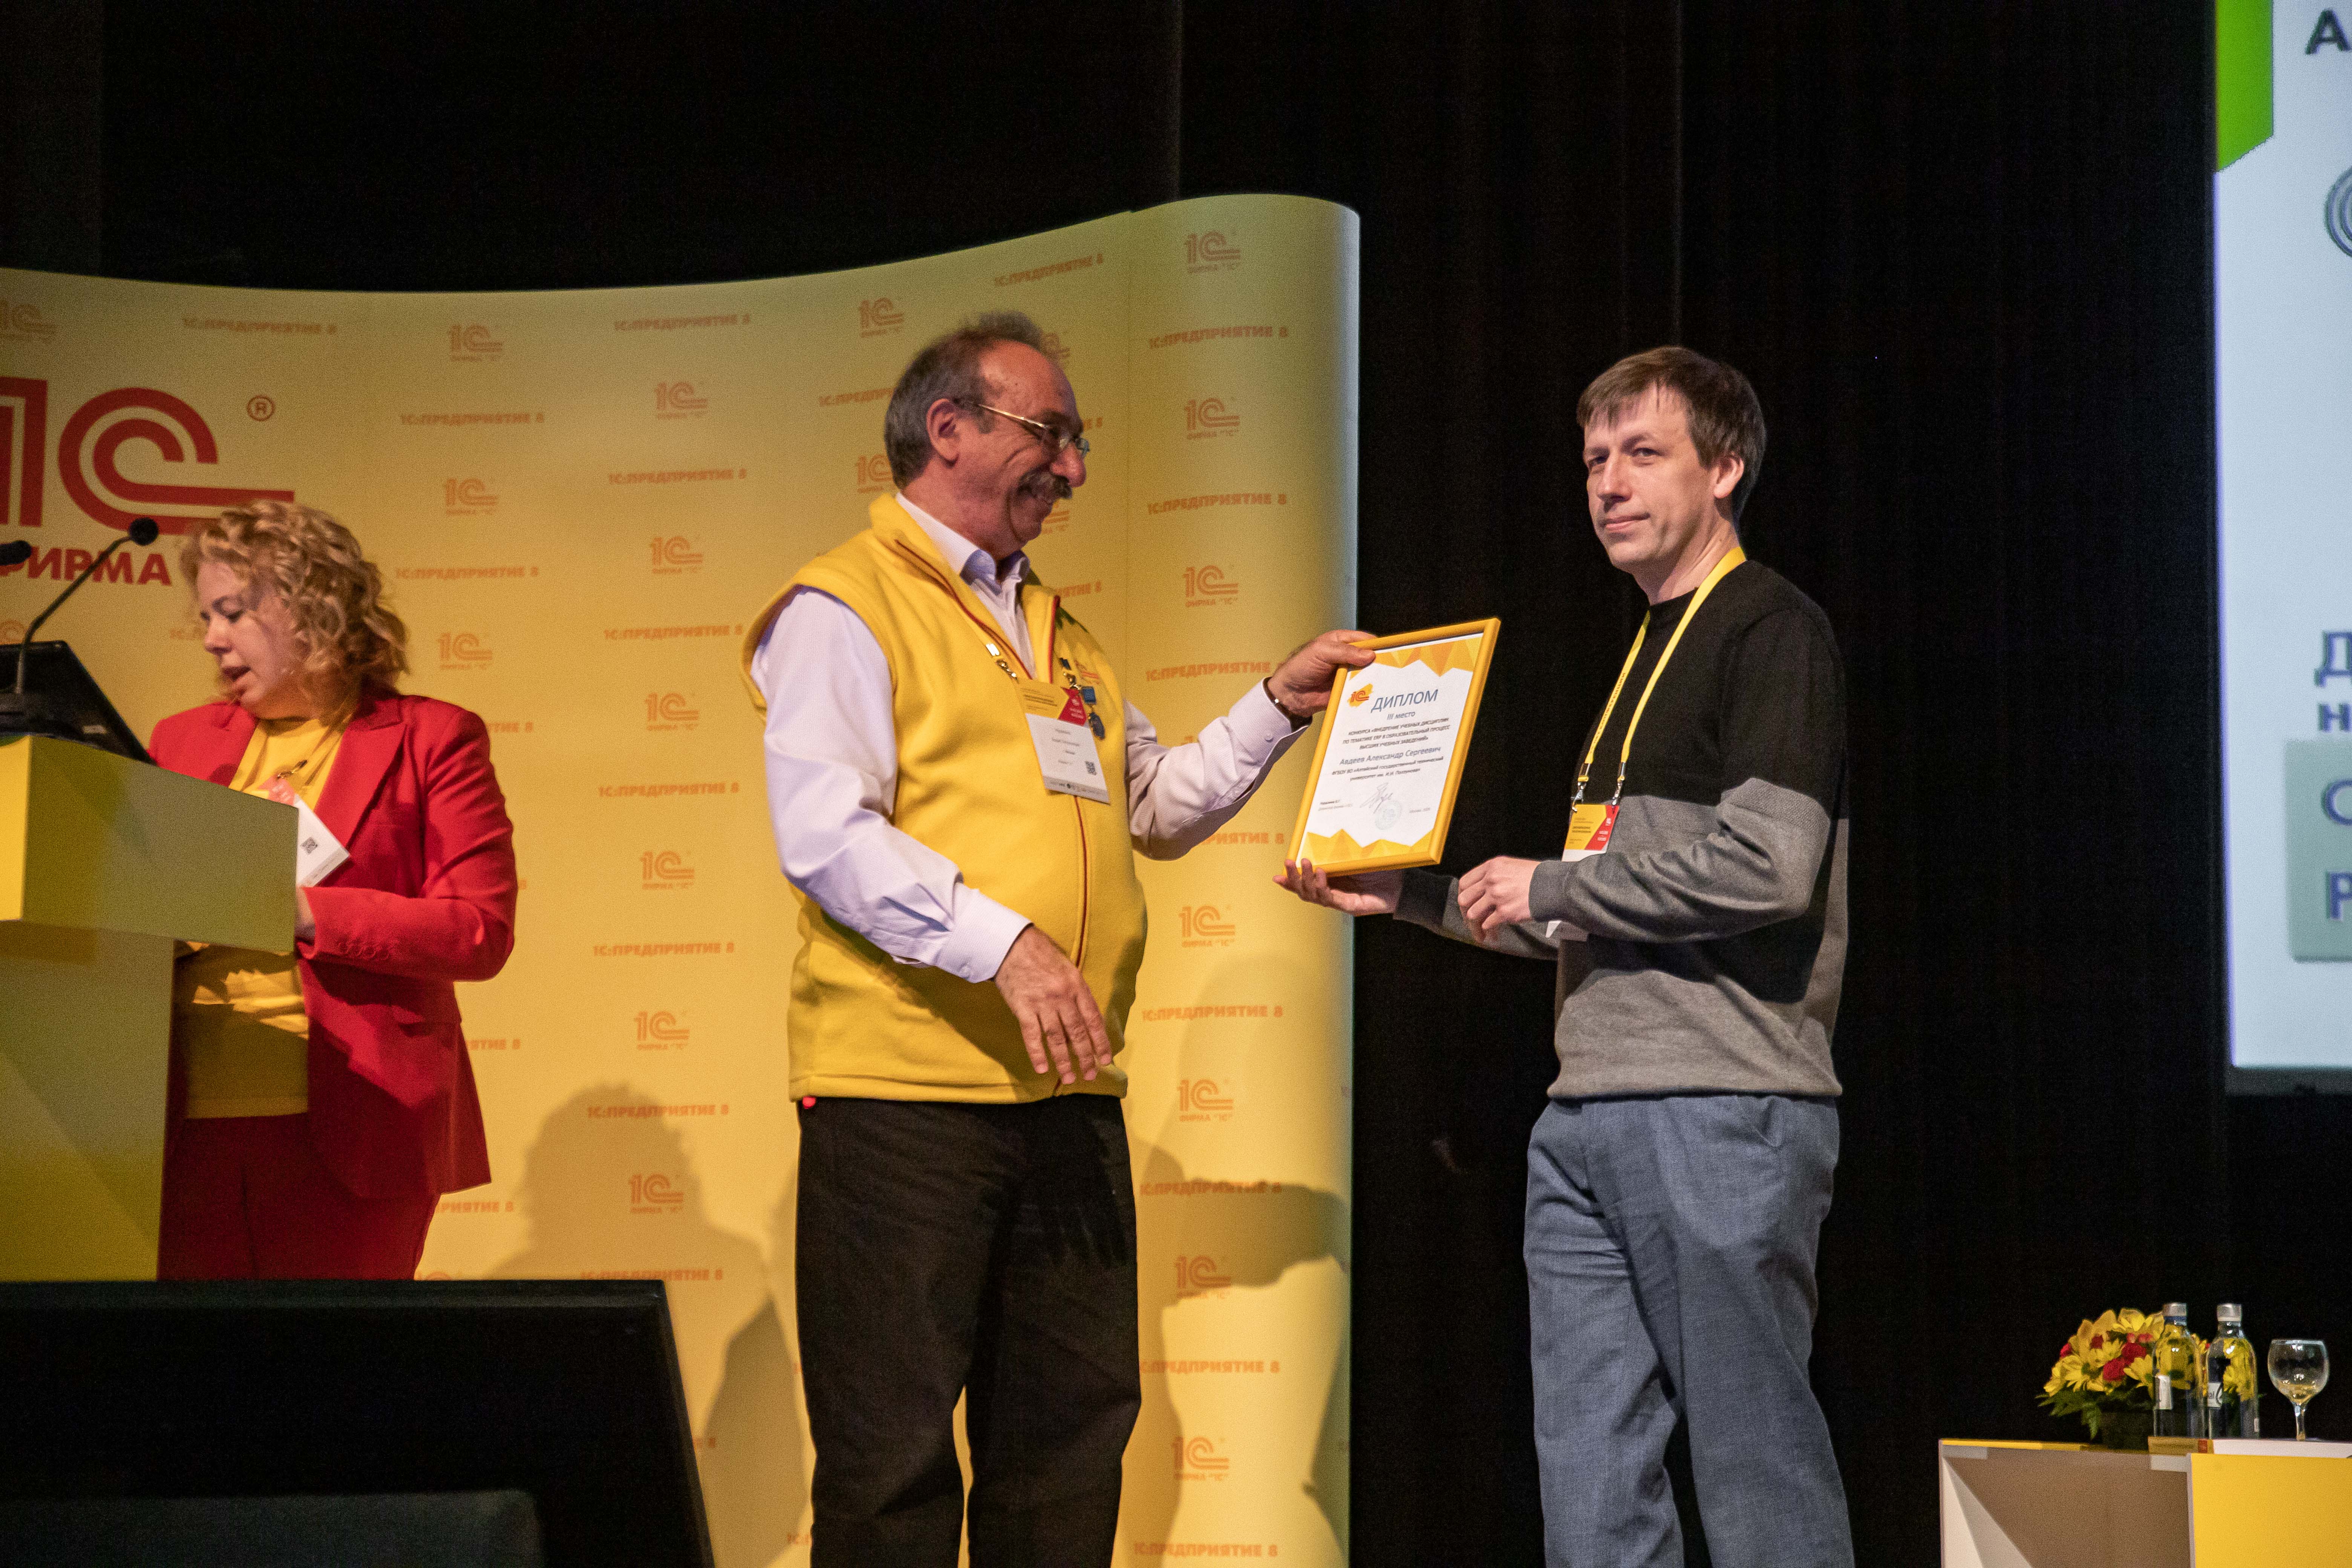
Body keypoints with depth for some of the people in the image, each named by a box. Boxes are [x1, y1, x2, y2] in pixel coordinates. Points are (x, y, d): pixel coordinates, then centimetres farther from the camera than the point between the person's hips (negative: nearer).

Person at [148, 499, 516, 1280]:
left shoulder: (430, 739, 5)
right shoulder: (183, 741, 19)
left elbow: (480, 933, -4)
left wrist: (306, 913, -12)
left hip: (346, 1129, -4)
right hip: (190, 1123, 4)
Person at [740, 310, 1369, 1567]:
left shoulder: (1057, 630, 22)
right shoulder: (845, 607, -4)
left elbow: (1154, 805, 27)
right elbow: (825, 836, -16)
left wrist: (1279, 706, 16)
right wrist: (1004, 943, -23)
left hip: (1067, 1090, 8)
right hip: (905, 1088, -8)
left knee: (1070, 1429, 10)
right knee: (894, 1450, -4)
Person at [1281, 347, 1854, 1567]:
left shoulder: (1772, 631, -5)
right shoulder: (1648, 655, 22)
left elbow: (1767, 867, -20)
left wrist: (1549, 885, -9)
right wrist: (1405, 895, 20)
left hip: (1724, 1111, -9)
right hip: (1590, 1117, 9)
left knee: (1755, 1462, -5)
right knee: (1586, 1465, 7)